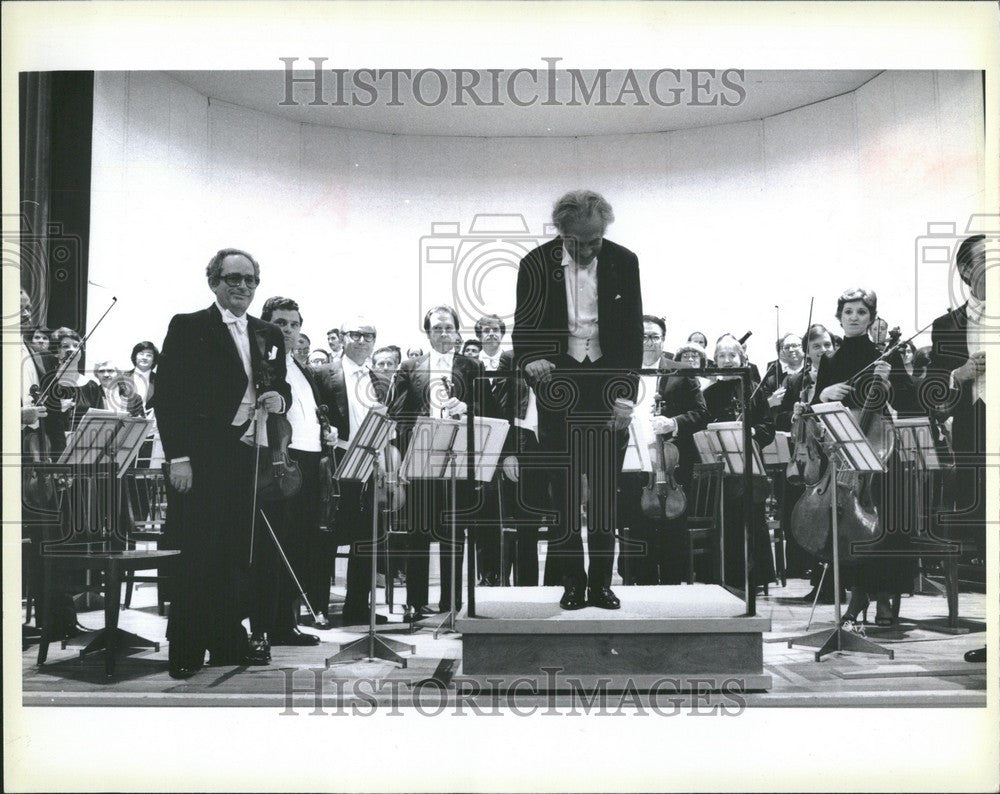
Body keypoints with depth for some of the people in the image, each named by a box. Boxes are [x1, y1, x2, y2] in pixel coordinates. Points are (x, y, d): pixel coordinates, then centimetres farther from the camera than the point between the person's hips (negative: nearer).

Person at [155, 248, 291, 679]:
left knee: (237, 556, 9)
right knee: (198, 558, -1)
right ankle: (185, 653, 9)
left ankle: (229, 643, 20)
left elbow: (281, 387, 22)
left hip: (250, 459, 5)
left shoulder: (269, 335, 16)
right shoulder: (187, 328, -1)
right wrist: (178, 458, -14)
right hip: (201, 460, -5)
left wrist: (279, 397, -3)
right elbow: (167, 395, -7)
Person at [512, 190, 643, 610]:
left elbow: (633, 333, 1)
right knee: (563, 491, 0)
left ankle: (601, 583, 12)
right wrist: (530, 360, -22)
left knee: (606, 492, 3)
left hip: (609, 386, 1)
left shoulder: (624, 262, 0)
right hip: (558, 385, 0)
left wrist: (627, 395, -5)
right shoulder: (536, 264, -2)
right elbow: (524, 329, 0)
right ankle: (572, 583, 10)